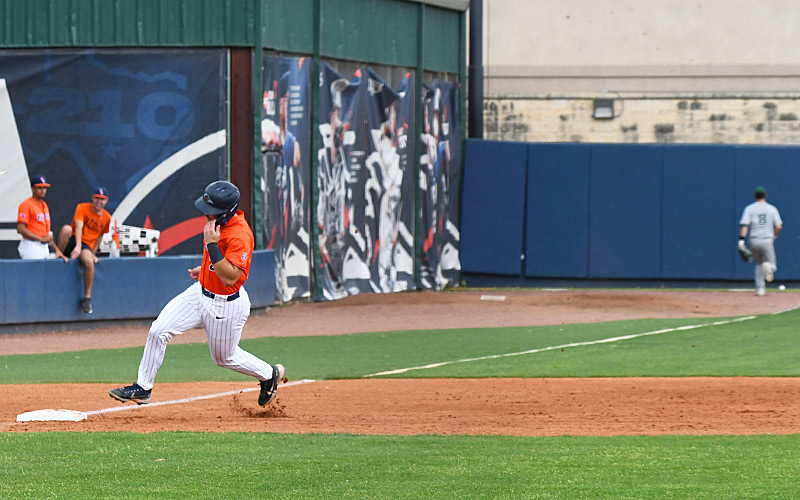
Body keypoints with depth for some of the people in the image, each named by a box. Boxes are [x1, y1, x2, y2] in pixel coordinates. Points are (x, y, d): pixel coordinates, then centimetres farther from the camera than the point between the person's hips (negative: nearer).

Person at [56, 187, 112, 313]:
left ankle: (87, 298, -25)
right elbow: (78, 227, -18)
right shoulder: (82, 208, -4)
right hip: (72, 242, -2)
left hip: (87, 246, 2)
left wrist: (93, 254, 11)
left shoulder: (107, 217, 9)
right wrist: (78, 246, -32)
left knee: (89, 261, -34)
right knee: (66, 229, -37)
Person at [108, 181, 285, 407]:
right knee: (158, 330, -5)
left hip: (227, 305, -8)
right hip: (200, 293, 8)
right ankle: (143, 388, 6)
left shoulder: (240, 235, -31)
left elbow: (230, 278, -36)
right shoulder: (219, 220, -4)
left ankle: (270, 374, 40)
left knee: (225, 357, 14)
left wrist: (212, 245, -39)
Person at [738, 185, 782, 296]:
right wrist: (774, 235, 19)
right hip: (767, 240, -1)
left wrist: (741, 240, -12)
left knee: (758, 264, 19)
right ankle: (769, 266, -32)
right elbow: (779, 226, 0)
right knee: (772, 266, 6)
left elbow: (744, 225, -8)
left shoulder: (749, 208, 3)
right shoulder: (772, 209, 5)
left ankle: (760, 288, 8)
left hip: (754, 240, 1)